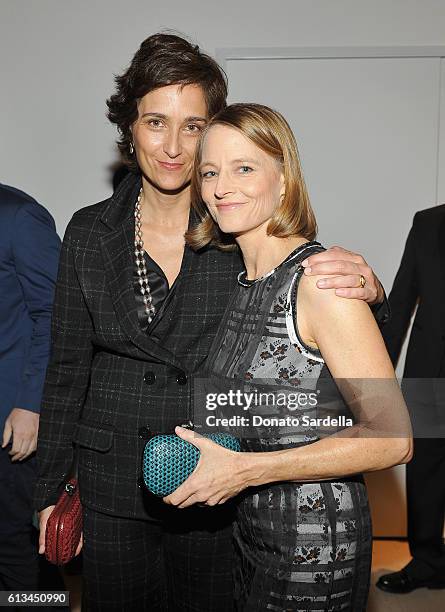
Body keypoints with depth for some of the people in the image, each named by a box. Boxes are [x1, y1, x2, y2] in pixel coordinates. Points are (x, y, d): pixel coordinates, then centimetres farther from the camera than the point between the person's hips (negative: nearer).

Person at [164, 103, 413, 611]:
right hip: (251, 530, 7)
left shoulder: (319, 279, -21)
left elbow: (391, 438, -23)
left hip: (312, 548, -7)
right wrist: (206, 455, 0)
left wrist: (245, 470, -23)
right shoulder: (243, 279, 2)